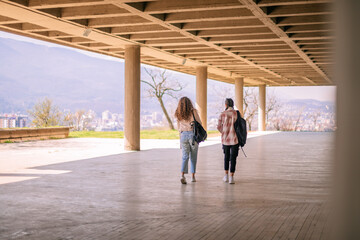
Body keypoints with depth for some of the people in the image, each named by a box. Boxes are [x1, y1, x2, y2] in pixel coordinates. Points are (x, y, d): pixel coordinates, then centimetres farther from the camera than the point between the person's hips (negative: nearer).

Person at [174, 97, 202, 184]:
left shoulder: (178, 114, 5)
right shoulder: (193, 111, -7)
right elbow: (199, 123, -2)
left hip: (183, 135, 2)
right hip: (193, 134, -2)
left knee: (185, 156, 3)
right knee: (193, 156, 11)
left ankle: (182, 175, -16)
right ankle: (193, 176, 15)